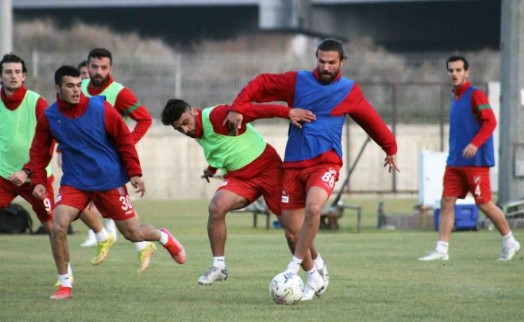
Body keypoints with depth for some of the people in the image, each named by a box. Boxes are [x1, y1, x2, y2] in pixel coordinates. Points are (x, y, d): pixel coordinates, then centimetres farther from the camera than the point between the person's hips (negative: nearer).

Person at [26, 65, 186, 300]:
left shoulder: (100, 109, -12)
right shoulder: (48, 118, -6)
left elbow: (125, 140, -4)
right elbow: (39, 151, 6)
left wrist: (134, 173, -6)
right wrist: (37, 181, -5)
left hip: (110, 181, -1)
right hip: (74, 182, 1)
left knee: (133, 233, 4)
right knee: (58, 226, -21)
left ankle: (164, 237, 41)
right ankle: (65, 285, -5)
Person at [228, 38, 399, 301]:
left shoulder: (350, 91, 6)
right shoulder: (297, 81, 5)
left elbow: (371, 120, 20)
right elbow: (260, 84, 11)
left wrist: (390, 149, 31)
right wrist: (238, 108, 0)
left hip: (325, 162, -2)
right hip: (294, 164, 2)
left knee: (313, 208, -31)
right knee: (293, 230, 0)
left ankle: (293, 269, -21)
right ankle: (314, 278, 20)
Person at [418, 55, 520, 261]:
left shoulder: (476, 95, -9)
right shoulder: (455, 98, 15)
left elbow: (490, 122, -17)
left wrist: (475, 144, -28)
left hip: (475, 162, -8)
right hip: (455, 162, 8)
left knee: (484, 203, -3)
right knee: (446, 202, -1)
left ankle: (510, 243, 14)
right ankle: (441, 250, -3)